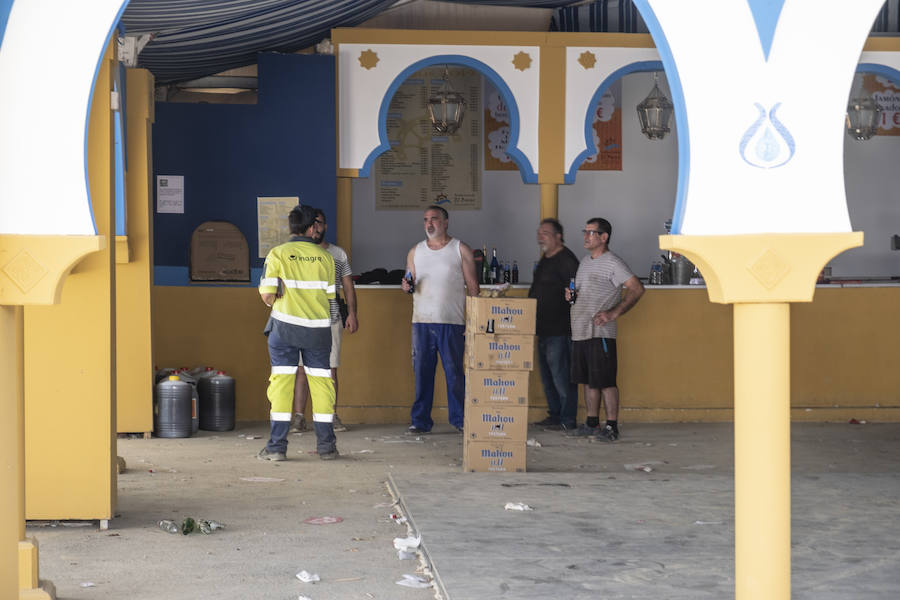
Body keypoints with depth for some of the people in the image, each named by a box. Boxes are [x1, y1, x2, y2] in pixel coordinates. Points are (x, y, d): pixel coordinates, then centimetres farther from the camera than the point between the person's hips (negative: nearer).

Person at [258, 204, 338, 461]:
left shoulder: (278, 254, -4)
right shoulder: (325, 257, 3)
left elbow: (267, 295, -10)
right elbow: (330, 294, 5)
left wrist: (272, 301, 12)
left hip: (285, 326, -2)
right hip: (318, 328, 2)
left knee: (282, 381, 2)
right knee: (320, 381, 9)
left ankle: (277, 445, 0)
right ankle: (326, 445, 12)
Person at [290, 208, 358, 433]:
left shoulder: (339, 254, 12)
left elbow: (348, 287, 12)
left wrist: (352, 314, 1)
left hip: (331, 319, 1)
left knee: (331, 369, 1)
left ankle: (332, 416, 7)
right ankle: (298, 417, -1)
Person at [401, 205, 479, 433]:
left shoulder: (461, 250, 4)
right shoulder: (415, 252, 14)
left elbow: (472, 287, 3)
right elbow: (410, 283, 20)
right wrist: (407, 286, -7)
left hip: (452, 322, -3)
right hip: (422, 321, 3)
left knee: (454, 372, -2)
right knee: (422, 371, 2)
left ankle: (459, 419, 7)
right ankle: (420, 420, 9)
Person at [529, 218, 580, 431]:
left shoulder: (566, 260, -13)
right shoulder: (545, 259, 18)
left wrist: (571, 323, -22)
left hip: (559, 328, -10)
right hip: (544, 329, 10)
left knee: (560, 374, -7)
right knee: (547, 374, 14)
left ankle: (567, 420, -2)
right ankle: (554, 415, 23)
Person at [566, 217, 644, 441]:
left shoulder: (613, 263, -9)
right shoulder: (585, 261, 18)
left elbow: (637, 289, -15)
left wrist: (613, 313, -18)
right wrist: (571, 294, 6)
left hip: (600, 333, -8)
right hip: (580, 331, 8)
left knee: (605, 381, -6)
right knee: (588, 381, 12)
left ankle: (612, 427, -2)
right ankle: (592, 424, 20)